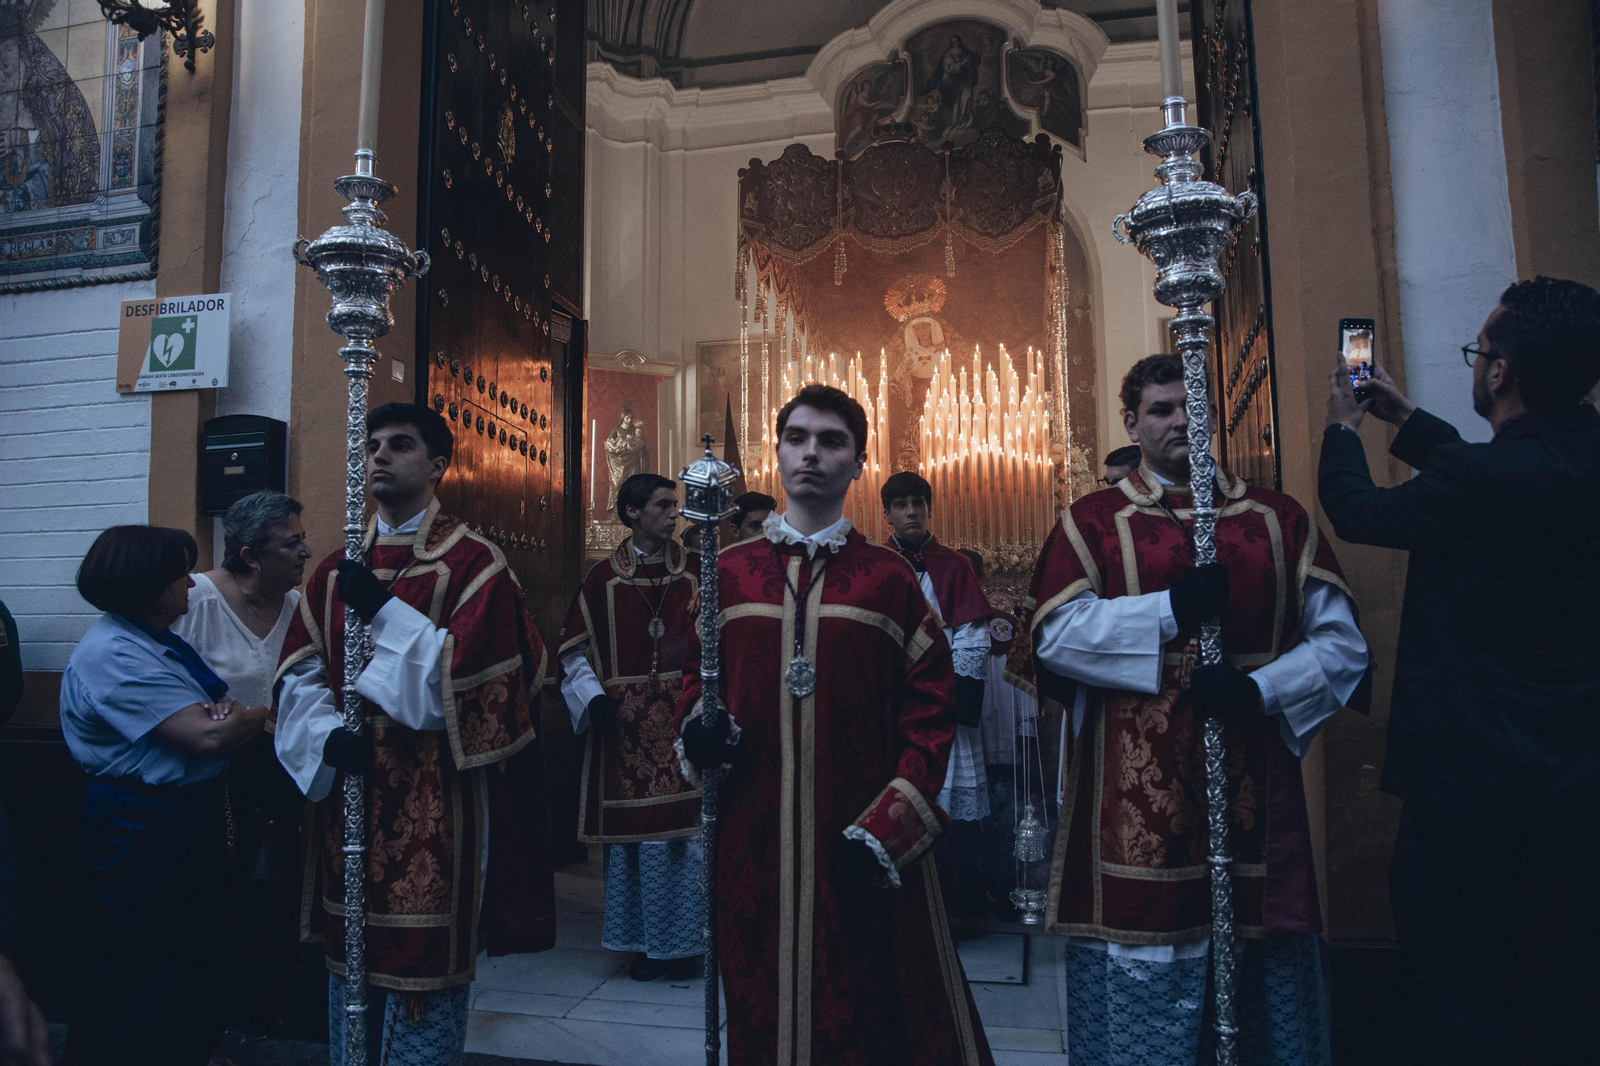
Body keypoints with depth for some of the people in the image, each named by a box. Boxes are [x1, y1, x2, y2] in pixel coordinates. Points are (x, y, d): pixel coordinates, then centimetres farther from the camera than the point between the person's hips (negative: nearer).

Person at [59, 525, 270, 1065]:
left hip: (191, 815, 10)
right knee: (137, 967, 7)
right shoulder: (114, 654, -23)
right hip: (142, 831, -10)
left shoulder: (156, 639, 8)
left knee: (199, 951, 22)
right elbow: (208, 736, -28)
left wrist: (225, 711, -18)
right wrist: (261, 713, -10)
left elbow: (209, 713, 6)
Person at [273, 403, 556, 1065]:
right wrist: (328, 735, -11)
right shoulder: (336, 572, 11)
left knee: (424, 963, 2)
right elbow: (300, 673, 8)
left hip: (435, 806, -5)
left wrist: (385, 610, -19)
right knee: (349, 960, 16)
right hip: (349, 794, 5)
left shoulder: (472, 562, -6)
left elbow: (470, 672, -16)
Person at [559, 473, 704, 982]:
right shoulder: (602, 578, 3)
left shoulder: (697, 572, 4)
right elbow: (575, 650, 7)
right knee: (632, 830, 5)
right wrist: (593, 697, -7)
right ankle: (644, 942, 20)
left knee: (685, 826, 2)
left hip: (685, 720, 0)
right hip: (625, 725, 0)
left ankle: (683, 942, 16)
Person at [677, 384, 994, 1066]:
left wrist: (888, 828, -11)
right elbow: (696, 674, 15)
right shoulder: (729, 573, 7)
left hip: (866, 852, -2)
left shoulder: (891, 579, 0)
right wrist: (698, 727, -7)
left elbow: (930, 712, -3)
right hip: (754, 848, 2)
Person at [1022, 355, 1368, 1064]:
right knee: (1143, 964, 4)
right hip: (1136, 793, -2)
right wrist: (1170, 611, -16)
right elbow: (1056, 634, -8)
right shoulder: (1092, 521, 5)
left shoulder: (1280, 520, 11)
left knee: (1267, 973, 10)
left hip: (1255, 783, 2)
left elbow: (1341, 643, 6)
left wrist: (1261, 690, -11)